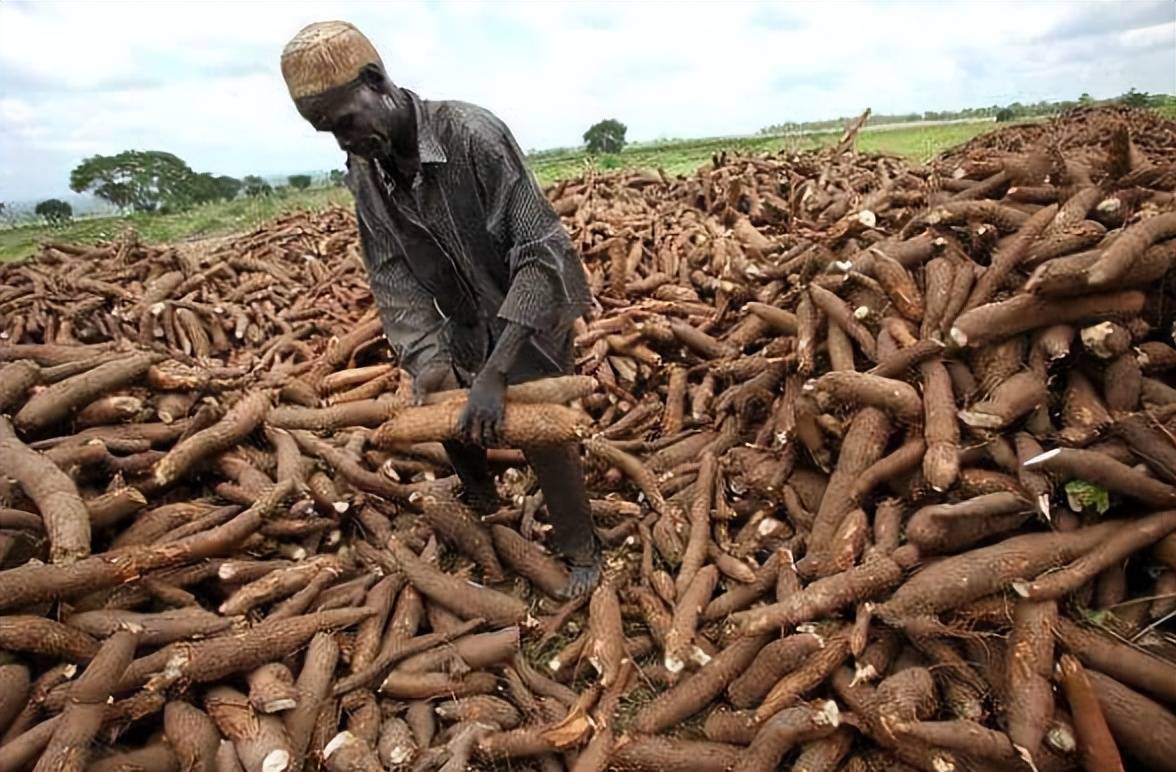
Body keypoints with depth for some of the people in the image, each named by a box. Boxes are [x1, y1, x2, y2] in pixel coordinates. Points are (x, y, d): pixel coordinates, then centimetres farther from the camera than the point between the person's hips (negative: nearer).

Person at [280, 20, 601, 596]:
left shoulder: (473, 134, -30)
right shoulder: (364, 175, -9)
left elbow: (542, 250, -34)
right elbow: (390, 274, -11)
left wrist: (495, 372, -41)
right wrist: (425, 357, -30)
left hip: (533, 316, -6)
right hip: (467, 326, 6)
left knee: (544, 435, -5)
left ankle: (580, 548, 21)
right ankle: (480, 495, 51)